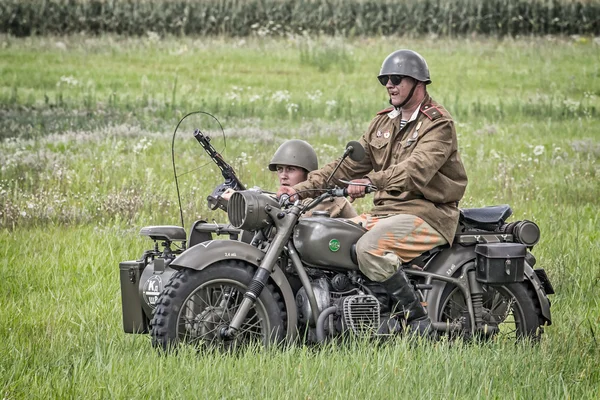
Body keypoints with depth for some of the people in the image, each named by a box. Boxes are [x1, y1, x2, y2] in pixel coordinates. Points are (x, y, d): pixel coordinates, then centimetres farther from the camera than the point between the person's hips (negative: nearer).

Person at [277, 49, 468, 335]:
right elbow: (351, 163, 14)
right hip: (385, 210, 9)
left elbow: (417, 169, -27)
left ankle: (417, 317, -20)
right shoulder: (385, 121, 18)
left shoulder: (438, 124, -9)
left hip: (427, 212, -9)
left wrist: (372, 181, -42)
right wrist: (302, 188, 2)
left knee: (369, 249, -31)